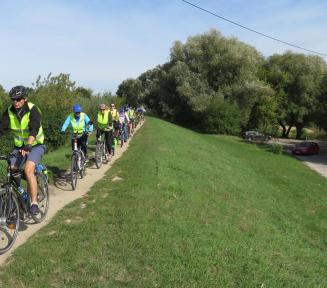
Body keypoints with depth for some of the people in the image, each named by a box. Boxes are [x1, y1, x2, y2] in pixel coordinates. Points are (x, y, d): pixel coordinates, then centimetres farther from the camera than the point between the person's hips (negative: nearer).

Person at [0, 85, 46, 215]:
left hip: (35, 145, -5)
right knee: (12, 171, -7)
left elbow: (34, 129, -32)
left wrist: (28, 146, -47)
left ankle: (34, 203, -20)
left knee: (28, 170, -26)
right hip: (19, 146, 5)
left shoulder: (33, 109, -18)